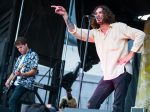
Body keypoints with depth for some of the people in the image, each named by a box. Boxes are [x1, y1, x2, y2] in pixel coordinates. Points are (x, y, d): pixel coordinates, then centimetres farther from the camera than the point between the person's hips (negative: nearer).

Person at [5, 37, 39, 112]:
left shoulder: (33, 55, -1)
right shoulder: (20, 58, 21)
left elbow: (34, 71, -12)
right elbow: (14, 71, 23)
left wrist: (22, 74, -26)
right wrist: (9, 80, 6)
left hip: (25, 83, -8)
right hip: (16, 83, 8)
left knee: (12, 101, -22)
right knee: (14, 102, 2)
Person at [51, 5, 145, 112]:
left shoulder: (119, 27, 2)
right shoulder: (95, 33, 16)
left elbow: (140, 34, -3)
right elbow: (76, 32, 6)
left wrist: (131, 54, -11)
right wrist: (65, 15, -4)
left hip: (121, 72, -6)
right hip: (107, 75, 6)